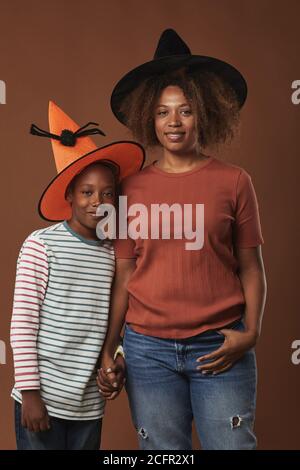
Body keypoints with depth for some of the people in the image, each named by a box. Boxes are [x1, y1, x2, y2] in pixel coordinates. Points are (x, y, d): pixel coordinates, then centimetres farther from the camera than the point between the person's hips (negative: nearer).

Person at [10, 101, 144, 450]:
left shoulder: (113, 254, 4)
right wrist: (29, 391, -10)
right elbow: (22, 323, -9)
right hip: (43, 398, -4)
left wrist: (119, 355, -4)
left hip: (89, 404, 5)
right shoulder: (41, 245, -10)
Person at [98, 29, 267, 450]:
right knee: (162, 450, 11)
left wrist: (250, 333, -9)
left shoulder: (234, 182, 0)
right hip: (148, 350, 1)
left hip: (220, 349, -1)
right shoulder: (133, 187, 3)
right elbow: (123, 276, 6)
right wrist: (107, 349, 5)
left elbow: (251, 268, 3)